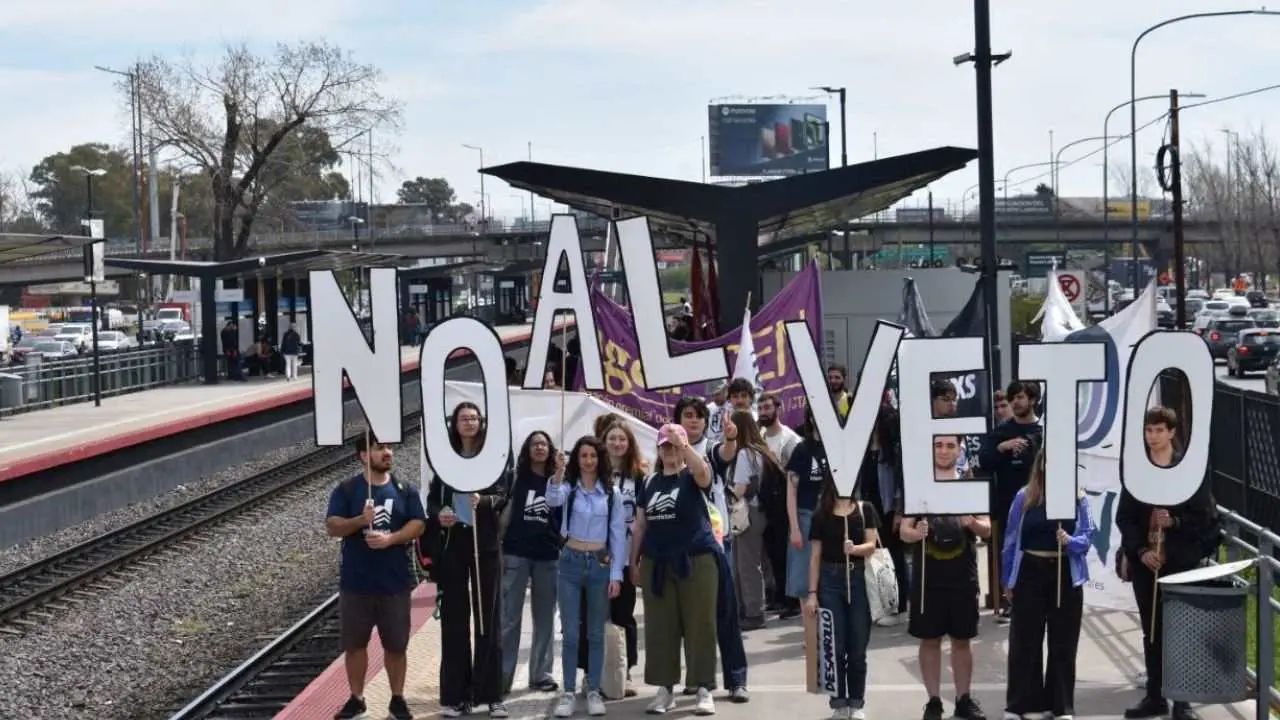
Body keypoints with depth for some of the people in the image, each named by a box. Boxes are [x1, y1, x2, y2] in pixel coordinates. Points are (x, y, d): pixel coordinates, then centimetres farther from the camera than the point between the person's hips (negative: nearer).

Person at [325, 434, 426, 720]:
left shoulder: (406, 491, 4)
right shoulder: (346, 491, 0)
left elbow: (418, 525, -3)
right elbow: (332, 527, -7)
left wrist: (389, 538, -19)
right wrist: (361, 520, -24)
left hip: (395, 582, 1)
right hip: (355, 583, 0)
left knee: (396, 645, 6)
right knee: (355, 644, 6)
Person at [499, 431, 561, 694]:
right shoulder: (516, 477, 1)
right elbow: (503, 512, 1)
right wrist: (499, 550, -8)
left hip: (548, 557, 3)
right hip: (516, 554, -2)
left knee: (544, 618, 7)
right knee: (510, 617, -2)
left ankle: (540, 674, 15)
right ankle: (502, 676, 0)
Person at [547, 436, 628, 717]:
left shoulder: (610, 492, 2)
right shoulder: (569, 487, -1)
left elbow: (618, 534, 2)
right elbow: (553, 500, -25)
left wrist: (616, 574, -4)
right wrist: (558, 472, -42)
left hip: (600, 564, 1)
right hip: (571, 563, -1)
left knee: (596, 632, 7)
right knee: (570, 633, 1)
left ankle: (593, 692, 14)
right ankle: (569, 693, 6)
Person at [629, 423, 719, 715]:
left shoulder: (692, 477, -1)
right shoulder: (650, 482, 13)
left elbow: (704, 472, -27)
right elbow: (640, 525, 16)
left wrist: (683, 442, -34)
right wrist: (634, 562, 13)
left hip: (695, 560, -5)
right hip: (656, 563, 5)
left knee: (700, 625, -3)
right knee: (659, 627, 5)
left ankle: (704, 690, 1)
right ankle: (665, 689, 13)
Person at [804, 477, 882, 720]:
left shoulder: (865, 509, 4)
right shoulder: (821, 515, 4)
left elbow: (871, 545, -3)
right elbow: (815, 556, 4)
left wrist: (855, 549, -25)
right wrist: (812, 593, -1)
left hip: (859, 579, 0)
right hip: (830, 581, 0)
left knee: (858, 647, 2)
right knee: (835, 646, 0)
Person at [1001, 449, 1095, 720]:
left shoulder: (1078, 499, -2)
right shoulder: (1024, 497, -2)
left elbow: (1087, 537, -5)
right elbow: (1011, 539, 2)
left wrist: (1069, 541, -27)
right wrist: (1008, 580, 2)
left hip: (1066, 575, 0)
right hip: (1031, 573, 0)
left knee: (1063, 643, 8)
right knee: (1025, 640, 3)